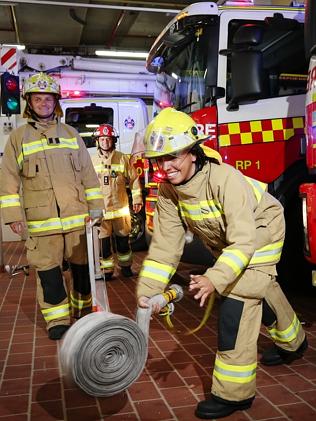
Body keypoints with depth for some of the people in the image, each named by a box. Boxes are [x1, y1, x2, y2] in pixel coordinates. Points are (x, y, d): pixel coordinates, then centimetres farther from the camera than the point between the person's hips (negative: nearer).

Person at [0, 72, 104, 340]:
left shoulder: (71, 134, 12)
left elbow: (88, 173, 12)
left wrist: (95, 205, 6)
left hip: (77, 217, 2)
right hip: (41, 220, -1)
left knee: (83, 265, 10)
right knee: (48, 269, 2)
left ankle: (84, 309, 30)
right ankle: (58, 318, 18)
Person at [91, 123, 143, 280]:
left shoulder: (122, 158, 0)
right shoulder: (92, 161, 2)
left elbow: (134, 179, 5)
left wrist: (137, 199, 3)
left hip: (120, 207, 0)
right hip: (100, 208, 0)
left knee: (123, 239, 11)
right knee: (103, 241, 4)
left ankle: (125, 266, 27)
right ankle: (107, 270, 16)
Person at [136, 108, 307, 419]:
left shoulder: (225, 178, -38)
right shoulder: (167, 191, -18)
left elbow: (244, 240, -42)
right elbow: (165, 244, -18)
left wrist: (215, 278, -56)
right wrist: (147, 290, -26)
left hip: (260, 228, -7)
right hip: (225, 240, 7)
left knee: (237, 299, -19)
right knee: (261, 289, 23)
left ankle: (233, 393, -7)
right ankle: (292, 341, 53)